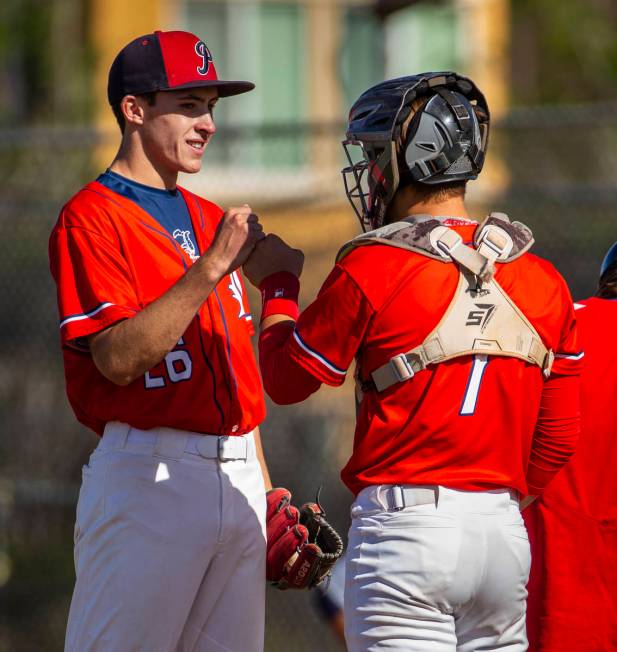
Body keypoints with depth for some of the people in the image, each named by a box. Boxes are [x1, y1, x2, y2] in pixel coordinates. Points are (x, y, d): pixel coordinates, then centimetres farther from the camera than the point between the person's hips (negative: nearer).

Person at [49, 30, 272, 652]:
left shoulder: (211, 220, 19)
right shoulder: (91, 217, -5)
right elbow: (118, 358, -18)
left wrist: (265, 492, 17)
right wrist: (212, 266, -21)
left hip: (237, 477, 7)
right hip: (148, 476, -7)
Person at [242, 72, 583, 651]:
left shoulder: (371, 270, -9)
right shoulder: (541, 279, 7)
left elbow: (286, 378, 4)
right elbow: (556, 438, 12)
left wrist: (278, 284, 19)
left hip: (406, 524, -5)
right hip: (505, 531, 5)